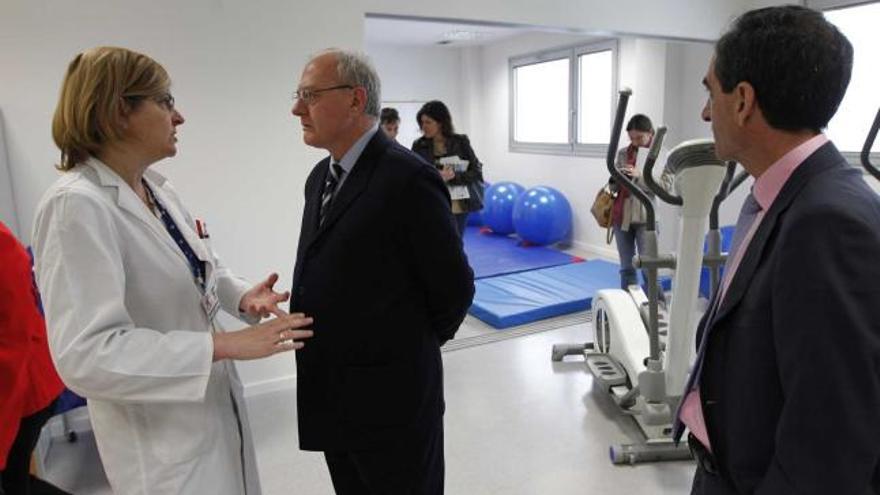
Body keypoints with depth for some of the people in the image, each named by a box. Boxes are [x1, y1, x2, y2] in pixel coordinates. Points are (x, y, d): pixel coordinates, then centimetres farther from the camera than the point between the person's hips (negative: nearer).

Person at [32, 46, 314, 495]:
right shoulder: (77, 206, -23)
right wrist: (226, 345, -30)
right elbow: (86, 353, -29)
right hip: (157, 434, -8)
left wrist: (242, 296, -5)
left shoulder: (156, 189, 4)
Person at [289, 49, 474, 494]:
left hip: (392, 399, -8)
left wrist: (415, 347, 1)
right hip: (332, 398, 8)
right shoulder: (321, 177, 8)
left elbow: (454, 287, -14)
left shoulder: (408, 179, -19)